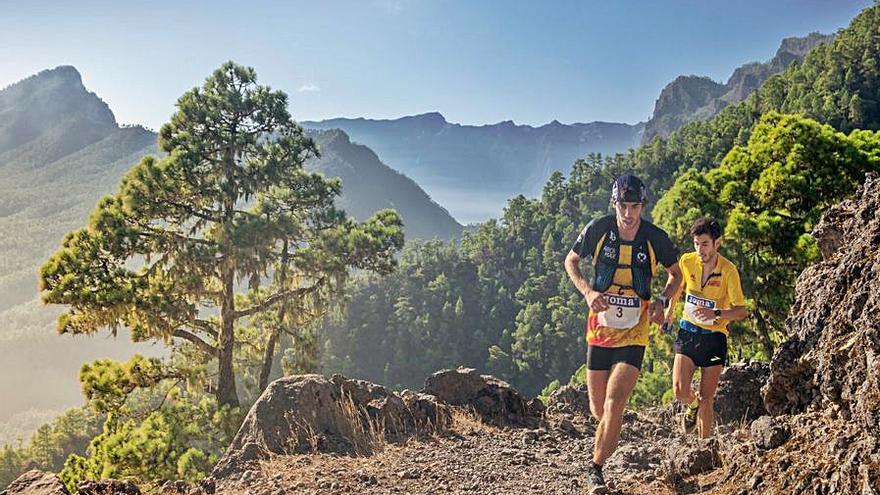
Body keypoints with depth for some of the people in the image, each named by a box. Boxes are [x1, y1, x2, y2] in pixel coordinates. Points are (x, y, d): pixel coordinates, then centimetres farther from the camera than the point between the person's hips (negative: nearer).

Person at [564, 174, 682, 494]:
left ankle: (596, 469, 4)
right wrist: (588, 292, -10)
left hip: (634, 334, -1)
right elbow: (571, 261, 7)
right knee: (598, 409, 9)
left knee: (614, 404, -16)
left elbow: (676, 274, 10)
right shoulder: (598, 229, -8)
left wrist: (661, 301, -8)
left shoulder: (655, 238, -7)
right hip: (600, 329, 1)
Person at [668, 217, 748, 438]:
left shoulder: (728, 271, -15)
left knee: (706, 400, 0)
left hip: (714, 337, -2)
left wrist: (716, 314, -35)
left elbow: (742, 310, -18)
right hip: (688, 332, 2)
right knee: (680, 391, -10)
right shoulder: (686, 261, -5)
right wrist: (668, 310, 25)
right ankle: (692, 404, 25)